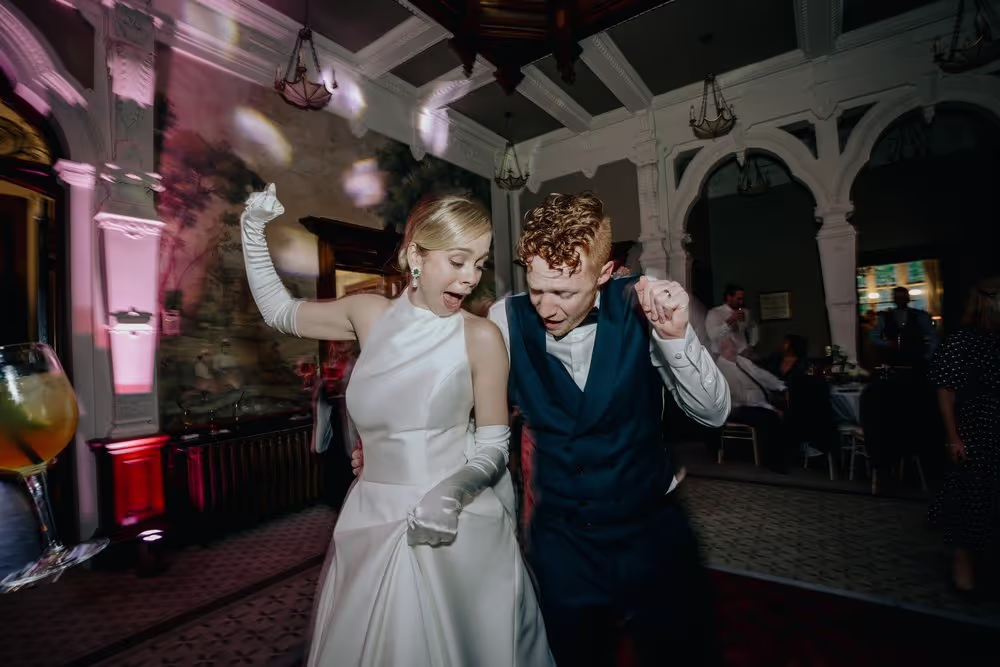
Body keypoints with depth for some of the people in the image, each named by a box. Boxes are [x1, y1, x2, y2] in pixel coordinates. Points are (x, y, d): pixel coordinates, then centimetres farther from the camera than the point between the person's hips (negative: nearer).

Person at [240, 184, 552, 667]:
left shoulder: (480, 336, -12)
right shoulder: (370, 315, -2)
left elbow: (494, 446, -8)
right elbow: (279, 312, 12)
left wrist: (453, 491, -26)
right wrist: (252, 229, 7)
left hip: (458, 528, -3)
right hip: (373, 522, 4)